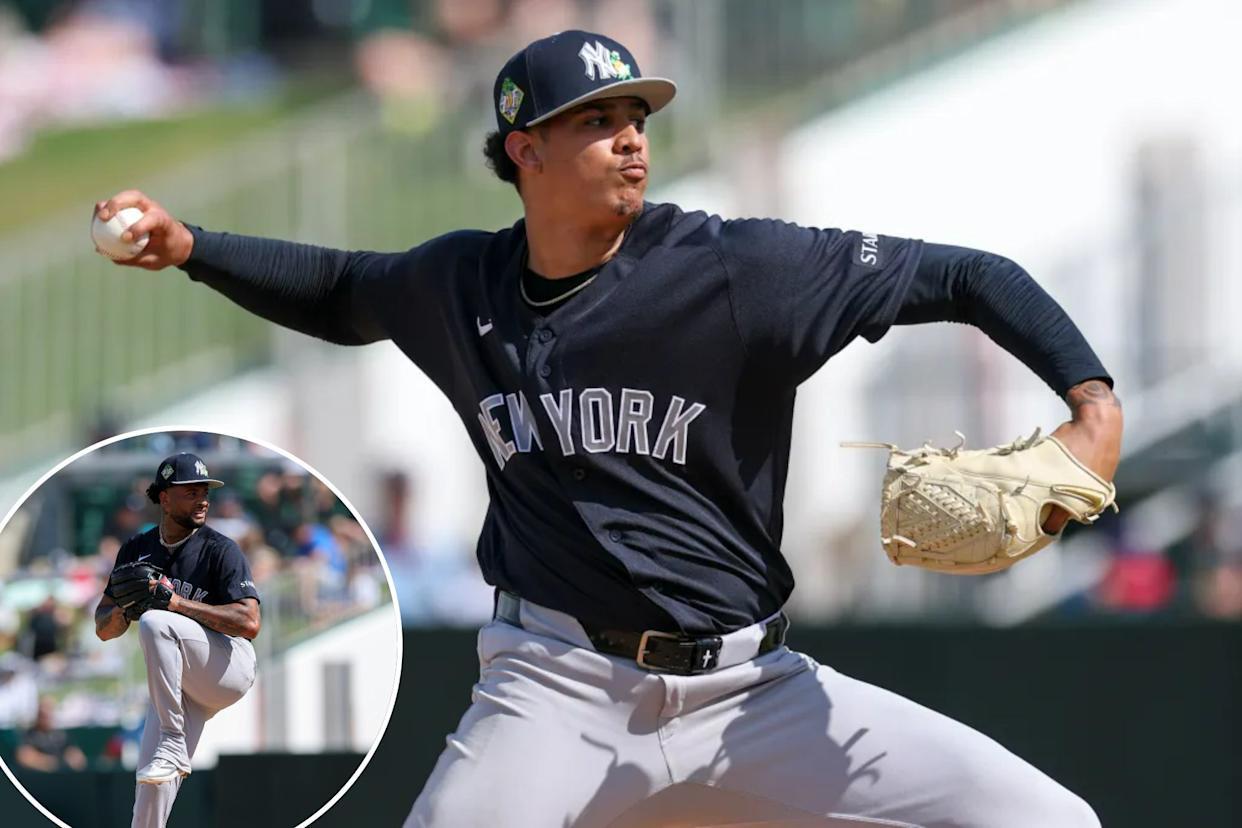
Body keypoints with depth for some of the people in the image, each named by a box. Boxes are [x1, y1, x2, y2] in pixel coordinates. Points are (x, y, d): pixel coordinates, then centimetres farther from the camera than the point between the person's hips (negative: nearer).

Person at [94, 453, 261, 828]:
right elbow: (104, 629, 13)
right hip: (181, 683, 5)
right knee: (152, 776, -9)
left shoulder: (221, 550, -7)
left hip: (230, 667, -5)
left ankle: (174, 744, -29)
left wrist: (179, 602, -24)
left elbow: (250, 623, -20)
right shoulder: (136, 550, 9)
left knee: (154, 623, -30)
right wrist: (122, 610, -11)